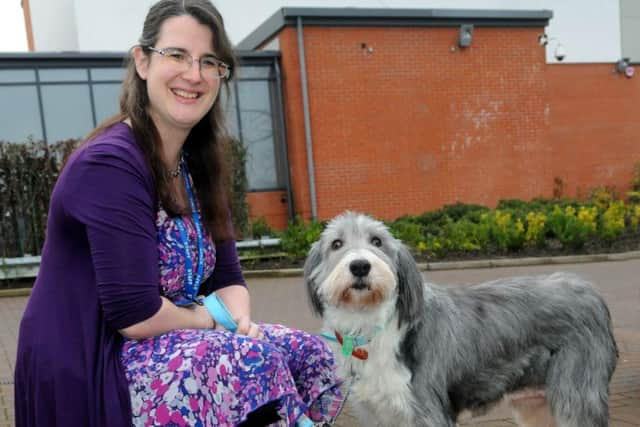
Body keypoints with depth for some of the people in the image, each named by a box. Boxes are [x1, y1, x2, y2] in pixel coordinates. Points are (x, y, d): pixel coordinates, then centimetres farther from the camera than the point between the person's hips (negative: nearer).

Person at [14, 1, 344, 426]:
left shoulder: (197, 166, 7)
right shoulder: (110, 163, -19)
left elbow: (227, 275, 7)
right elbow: (135, 314, -25)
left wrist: (241, 323, -14)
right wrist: (215, 319, -9)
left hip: (164, 343, 8)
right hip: (88, 371, -8)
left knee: (311, 356, -1)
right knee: (256, 363, -27)